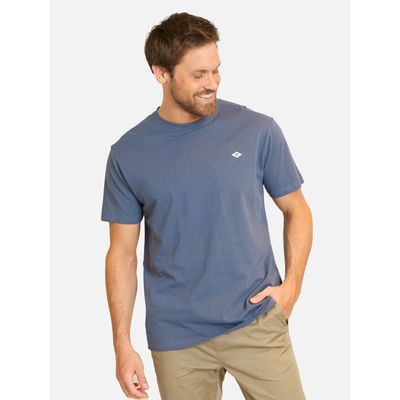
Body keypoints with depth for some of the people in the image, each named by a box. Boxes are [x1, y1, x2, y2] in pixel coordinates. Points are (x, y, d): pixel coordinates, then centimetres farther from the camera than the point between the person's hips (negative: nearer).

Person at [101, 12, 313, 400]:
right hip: (176, 338, 1)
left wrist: (292, 286, -6)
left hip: (257, 323, 0)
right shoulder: (128, 154, -2)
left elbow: (296, 211, 7)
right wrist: (122, 344, 0)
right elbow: (122, 252, 3)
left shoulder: (259, 130, -4)